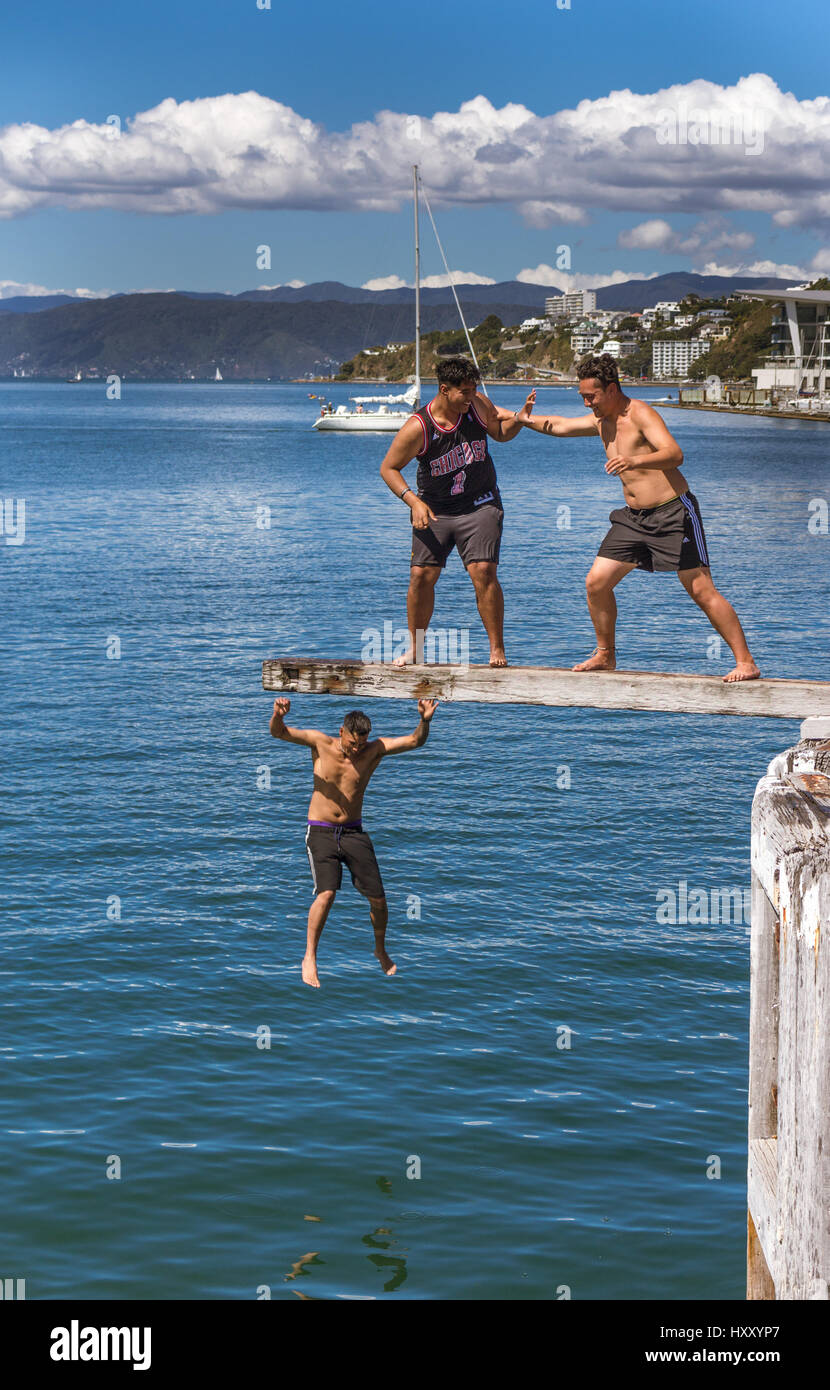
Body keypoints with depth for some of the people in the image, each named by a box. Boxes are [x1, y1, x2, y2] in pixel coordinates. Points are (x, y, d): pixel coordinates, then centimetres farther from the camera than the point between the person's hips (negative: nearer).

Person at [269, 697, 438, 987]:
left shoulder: (373, 750, -1)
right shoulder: (320, 742, -6)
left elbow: (414, 741, -8)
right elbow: (278, 732, -14)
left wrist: (425, 721, -29)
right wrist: (278, 715, -38)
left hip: (354, 833, 3)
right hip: (321, 832, -3)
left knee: (378, 899, -1)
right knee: (326, 893, -23)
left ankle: (381, 950, 28)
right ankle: (309, 958, -8)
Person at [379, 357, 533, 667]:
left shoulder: (478, 406, -6)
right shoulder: (417, 428, -16)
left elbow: (501, 432, 14)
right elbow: (388, 469, -7)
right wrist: (413, 501, -19)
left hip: (479, 505, 1)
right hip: (435, 510, -1)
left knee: (483, 571, -16)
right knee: (421, 575, -6)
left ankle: (497, 649, -8)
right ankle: (414, 649, 13)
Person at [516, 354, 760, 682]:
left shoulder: (640, 414, -16)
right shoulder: (601, 421, 10)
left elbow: (675, 455, -30)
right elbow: (559, 425, 27)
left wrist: (636, 461, -48)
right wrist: (525, 419, 11)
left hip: (672, 513, -8)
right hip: (633, 516, 8)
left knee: (702, 591, -11)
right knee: (596, 581, 2)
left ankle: (746, 663, -7)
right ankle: (605, 655, 18)